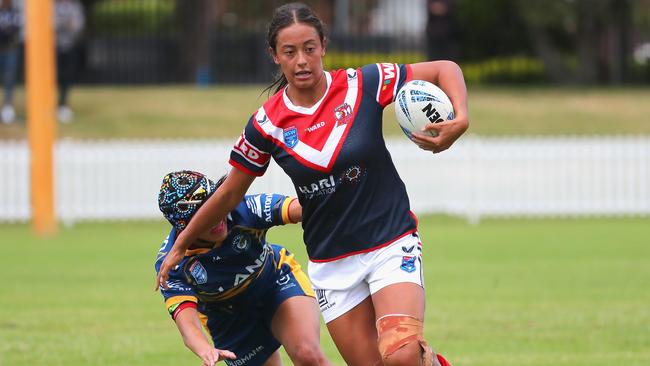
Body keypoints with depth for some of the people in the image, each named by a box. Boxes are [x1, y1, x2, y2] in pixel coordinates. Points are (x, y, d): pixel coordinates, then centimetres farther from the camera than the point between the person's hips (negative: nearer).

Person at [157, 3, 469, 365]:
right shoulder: (267, 123, -4)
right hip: (331, 264, 3)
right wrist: (180, 246, 15)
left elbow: (445, 70, -3)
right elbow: (230, 193, 9)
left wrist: (460, 120, -22)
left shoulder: (362, 85, -9)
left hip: (391, 244, -3)